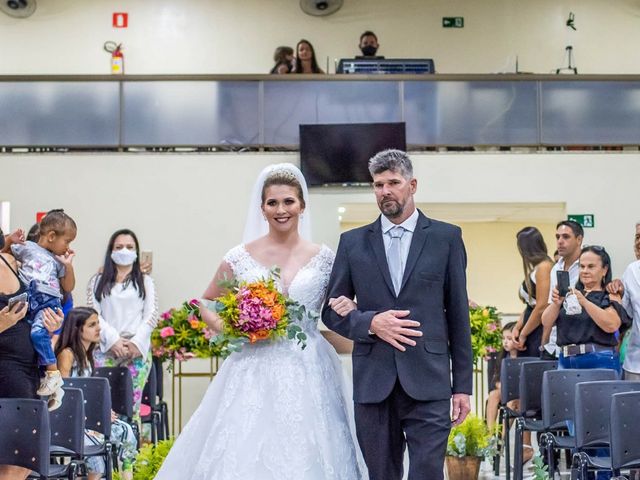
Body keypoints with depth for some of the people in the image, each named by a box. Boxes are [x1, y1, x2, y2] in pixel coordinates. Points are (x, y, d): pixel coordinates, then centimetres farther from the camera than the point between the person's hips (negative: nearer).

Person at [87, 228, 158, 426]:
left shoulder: (145, 281, 16)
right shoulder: (98, 281, 14)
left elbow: (151, 315, 6)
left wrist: (136, 342, -8)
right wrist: (113, 340, -10)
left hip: (137, 350, 0)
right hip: (106, 349, 0)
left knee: (131, 405, -6)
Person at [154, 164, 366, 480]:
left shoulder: (323, 258, 5)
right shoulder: (241, 258, 2)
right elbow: (205, 306, 12)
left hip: (308, 376, 1)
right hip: (255, 373, -1)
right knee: (245, 454, -5)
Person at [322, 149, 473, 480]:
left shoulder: (446, 238, 6)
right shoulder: (353, 242, 10)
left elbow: (458, 314, 5)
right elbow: (332, 311, 10)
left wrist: (462, 385, 3)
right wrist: (371, 322, -10)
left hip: (428, 382, -2)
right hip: (373, 383, 2)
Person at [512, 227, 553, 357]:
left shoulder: (544, 267, -11)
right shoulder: (534, 269, 15)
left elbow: (541, 307, -16)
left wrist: (523, 334, -8)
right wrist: (517, 328, 5)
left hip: (540, 332, -8)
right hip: (529, 334, 8)